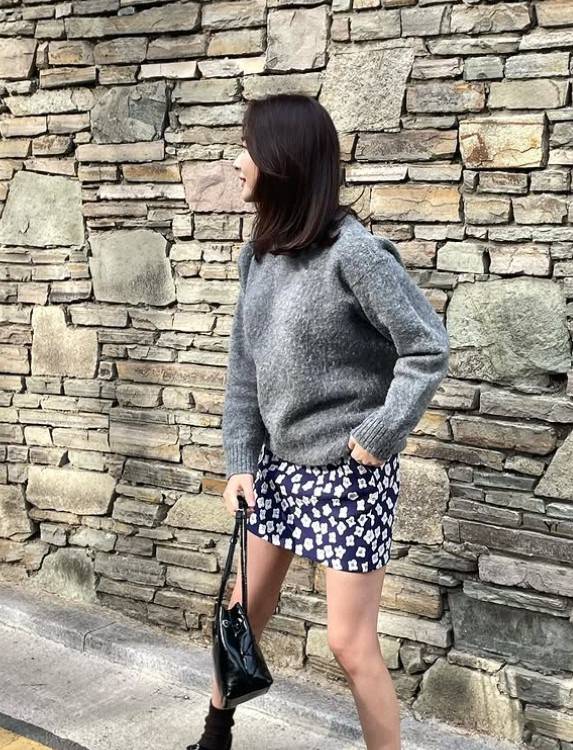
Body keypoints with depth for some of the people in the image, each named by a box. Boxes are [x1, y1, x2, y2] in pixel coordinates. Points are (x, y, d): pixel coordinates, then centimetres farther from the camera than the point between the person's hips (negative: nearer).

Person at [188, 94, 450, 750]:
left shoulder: (353, 251, -20)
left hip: (349, 472, -7)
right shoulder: (258, 253, 3)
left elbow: (429, 348, -18)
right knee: (244, 611, 20)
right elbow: (243, 367, 5)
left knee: (350, 645, -1)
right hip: (278, 462, 7)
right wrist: (239, 462, 0)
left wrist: (379, 436, -16)